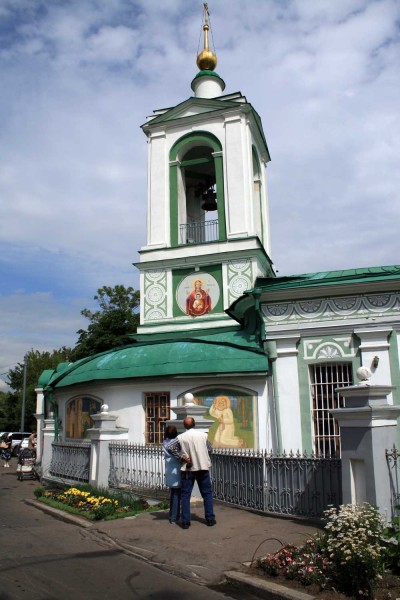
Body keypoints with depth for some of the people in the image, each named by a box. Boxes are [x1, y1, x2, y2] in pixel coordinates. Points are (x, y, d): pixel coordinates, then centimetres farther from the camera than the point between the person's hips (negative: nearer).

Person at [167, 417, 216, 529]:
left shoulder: (181, 437, -7)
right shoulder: (203, 435, -4)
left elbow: (170, 447, -16)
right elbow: (209, 449, 5)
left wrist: (181, 457, -11)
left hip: (188, 469, -1)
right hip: (203, 467, 1)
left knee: (185, 495, 6)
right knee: (207, 494, 13)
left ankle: (185, 522, 5)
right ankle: (210, 519, 15)